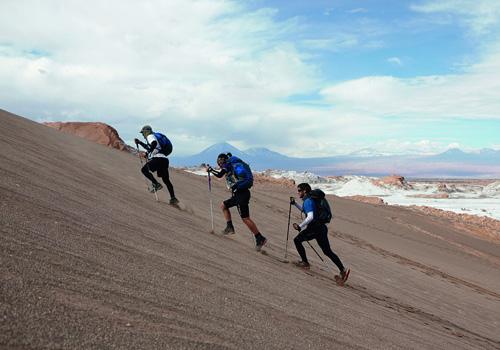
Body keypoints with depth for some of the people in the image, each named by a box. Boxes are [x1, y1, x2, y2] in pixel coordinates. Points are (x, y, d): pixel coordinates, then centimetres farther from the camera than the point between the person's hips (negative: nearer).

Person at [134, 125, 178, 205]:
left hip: (158, 158, -9)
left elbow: (154, 143, -20)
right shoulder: (152, 137, 31)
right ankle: (173, 198, 5)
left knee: (144, 170, -4)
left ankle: (156, 184, -15)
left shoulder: (150, 136, 2)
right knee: (166, 180, 10)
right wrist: (139, 142, 46)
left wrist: (148, 153, -17)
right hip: (164, 159, 9)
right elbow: (149, 147, 49)